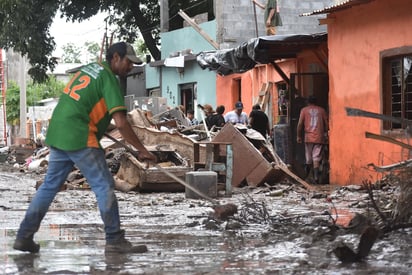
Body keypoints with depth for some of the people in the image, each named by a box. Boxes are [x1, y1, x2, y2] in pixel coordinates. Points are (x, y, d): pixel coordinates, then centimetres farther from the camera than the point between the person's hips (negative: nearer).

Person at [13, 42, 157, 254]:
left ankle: (24, 237, 14)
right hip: (80, 139, -9)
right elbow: (121, 124, -16)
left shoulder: (88, 69, 17)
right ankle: (114, 240, -2)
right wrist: (142, 150, -10)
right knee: (104, 187, -3)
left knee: (49, 185, 13)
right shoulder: (109, 79, -8)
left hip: (57, 134, 9)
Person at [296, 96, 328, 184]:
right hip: (319, 137, 0)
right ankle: (316, 176, -18)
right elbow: (326, 124, 8)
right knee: (316, 157, -5)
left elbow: (300, 124, 3)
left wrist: (299, 136, 11)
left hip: (309, 137, 0)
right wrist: (325, 134, 19)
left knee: (308, 158, 12)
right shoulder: (321, 110, 8)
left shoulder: (304, 110, 6)